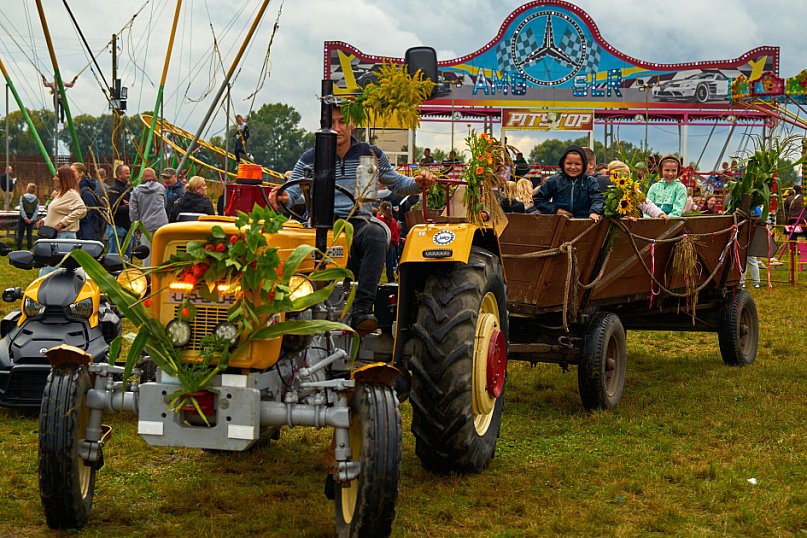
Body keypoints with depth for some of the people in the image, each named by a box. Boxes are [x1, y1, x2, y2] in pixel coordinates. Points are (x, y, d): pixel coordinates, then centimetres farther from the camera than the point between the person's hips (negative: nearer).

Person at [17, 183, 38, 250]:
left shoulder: (23, 198, -8)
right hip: (31, 217, 2)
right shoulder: (36, 199, -1)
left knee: (20, 233, 5)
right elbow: (36, 210, -7)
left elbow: (21, 209, -15)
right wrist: (32, 219, -10)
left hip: (23, 217, -2)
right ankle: (29, 248, 9)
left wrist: (25, 218, -15)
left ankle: (19, 248, 2)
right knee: (30, 233, 9)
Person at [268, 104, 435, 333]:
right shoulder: (310, 159, 11)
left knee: (376, 234, -37)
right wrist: (282, 197, -20)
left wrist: (418, 183, 0)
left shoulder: (371, 155, 14)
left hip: (359, 222, 1)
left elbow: (396, 183, 21)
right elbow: (293, 192, 5)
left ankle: (363, 309, -43)